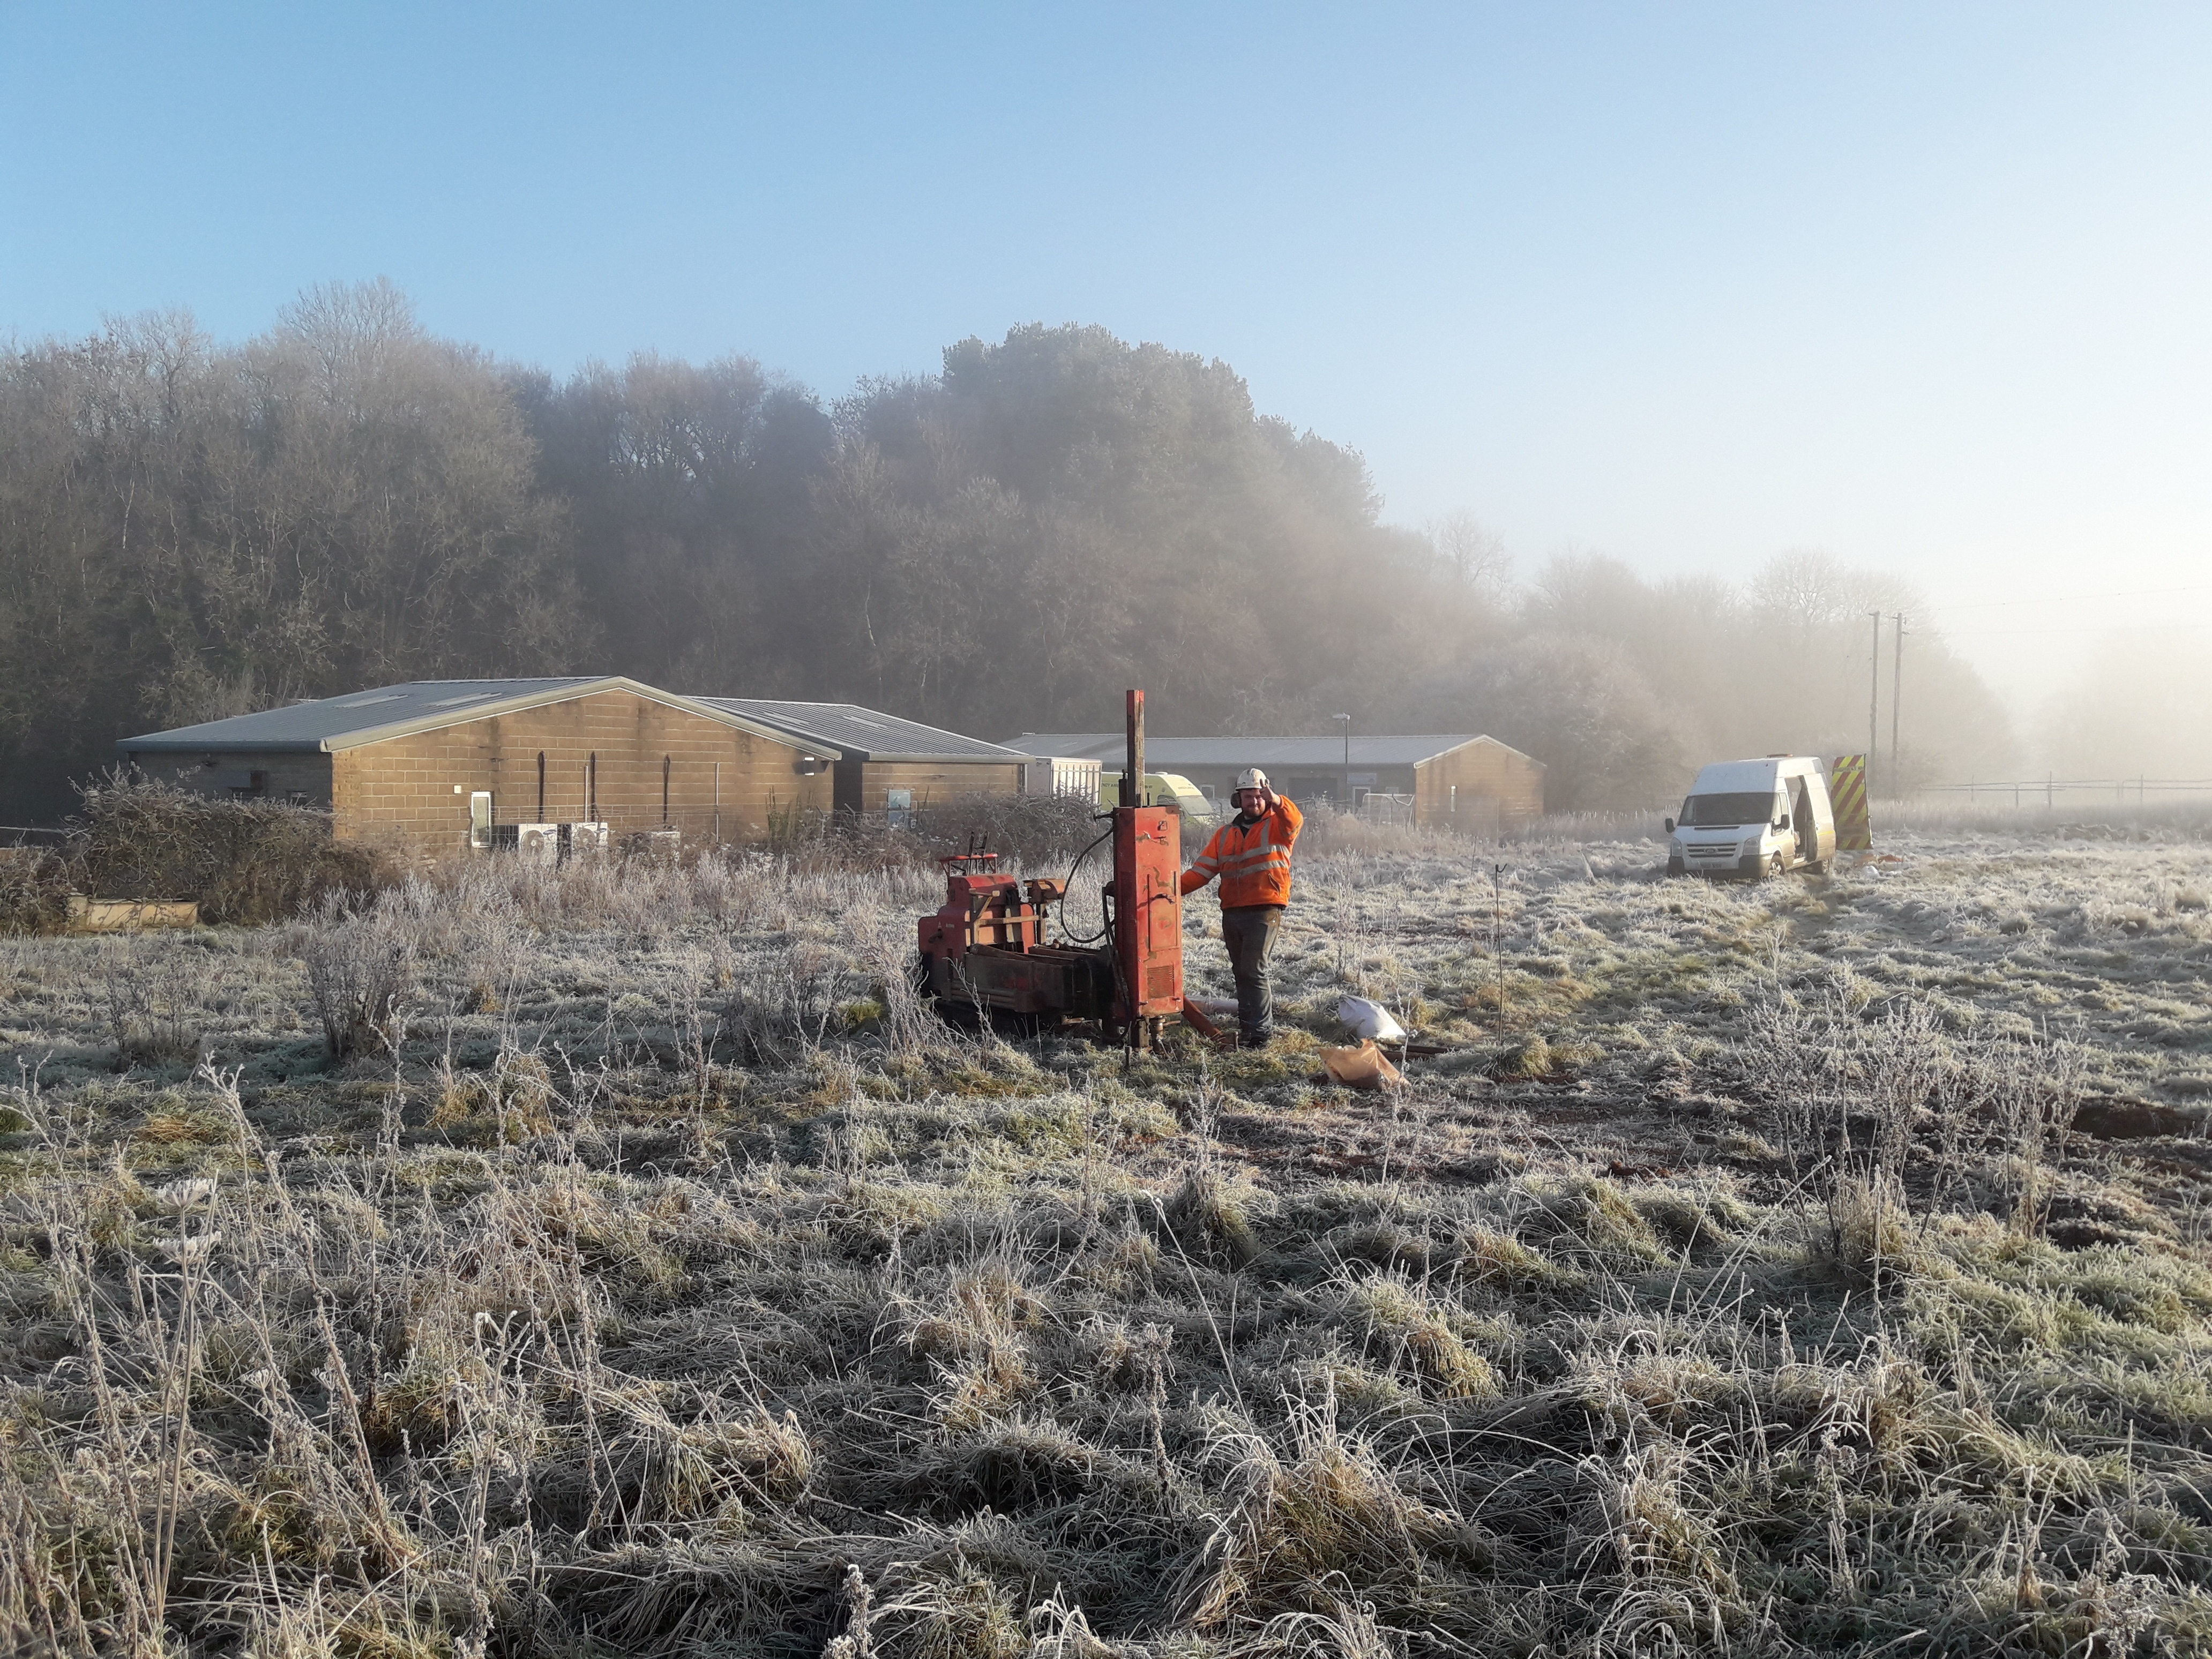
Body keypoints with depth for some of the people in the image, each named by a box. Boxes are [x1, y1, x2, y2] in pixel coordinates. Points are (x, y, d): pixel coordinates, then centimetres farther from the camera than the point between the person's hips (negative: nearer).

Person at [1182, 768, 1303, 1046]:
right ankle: (1264, 1020, 22)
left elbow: (1294, 820, -22)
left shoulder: (1276, 825, 2)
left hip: (1264, 911, -6)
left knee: (1253, 971, -12)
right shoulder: (1226, 834, 16)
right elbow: (1203, 869, 10)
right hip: (1232, 913, 6)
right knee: (1242, 972, 11)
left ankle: (1259, 1031, -6)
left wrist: (1276, 801, -43)